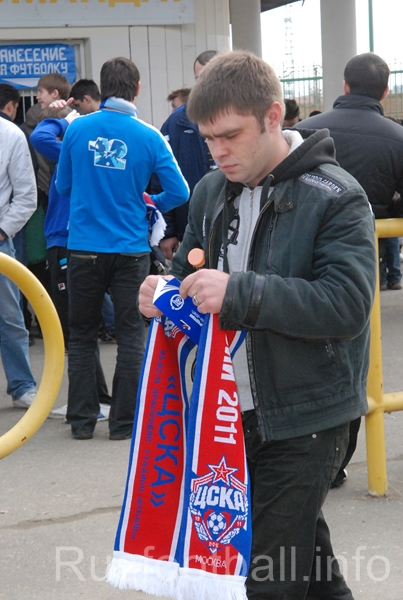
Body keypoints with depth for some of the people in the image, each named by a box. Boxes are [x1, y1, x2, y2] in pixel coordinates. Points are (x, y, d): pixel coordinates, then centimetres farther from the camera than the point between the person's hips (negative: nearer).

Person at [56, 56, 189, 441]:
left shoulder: (78, 129, -4)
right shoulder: (149, 137, -7)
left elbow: (62, 185, 7)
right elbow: (179, 192, -7)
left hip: (84, 247, 1)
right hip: (130, 248, -1)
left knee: (82, 336, 12)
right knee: (130, 336, 9)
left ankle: (82, 420, 15)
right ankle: (124, 421, 10)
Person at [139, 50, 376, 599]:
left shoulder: (335, 197, -13)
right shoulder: (211, 191, 7)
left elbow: (348, 303, -24)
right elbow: (191, 265, 20)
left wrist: (239, 292, -30)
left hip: (303, 422, -6)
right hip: (231, 409, 7)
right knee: (301, 543, 21)